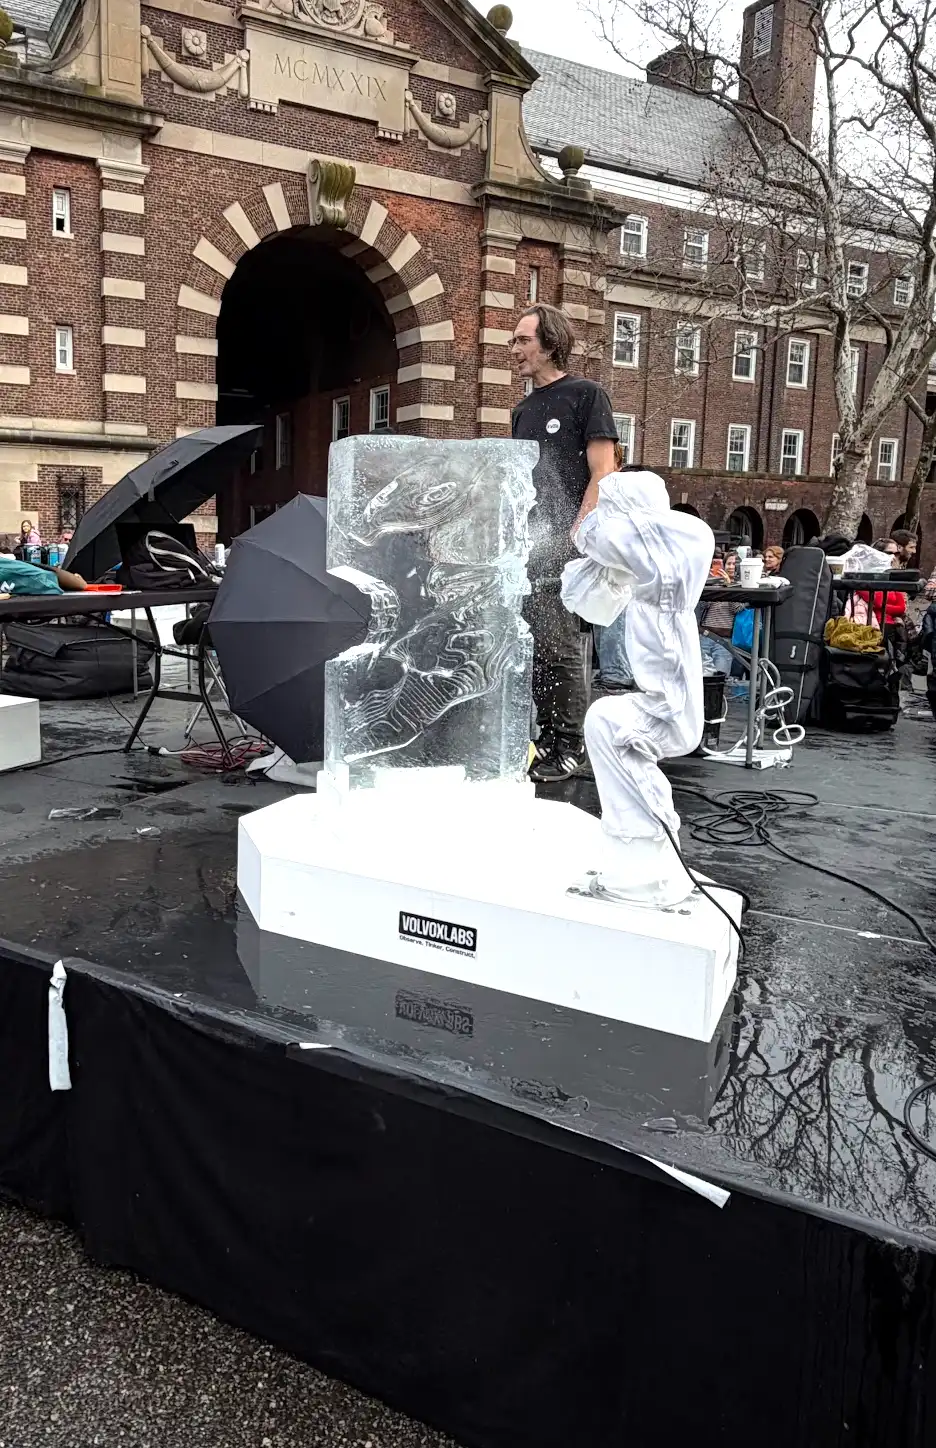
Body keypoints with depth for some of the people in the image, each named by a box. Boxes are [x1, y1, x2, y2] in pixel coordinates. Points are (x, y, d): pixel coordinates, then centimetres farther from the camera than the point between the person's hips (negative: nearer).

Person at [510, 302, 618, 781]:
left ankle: (571, 745, 4)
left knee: (561, 646, -6)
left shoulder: (586, 395, 0)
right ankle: (545, 737, 18)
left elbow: (602, 475, -7)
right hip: (527, 546, 7)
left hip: (566, 546, -7)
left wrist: (575, 535, -15)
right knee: (533, 646, 7)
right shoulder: (523, 410, 20)